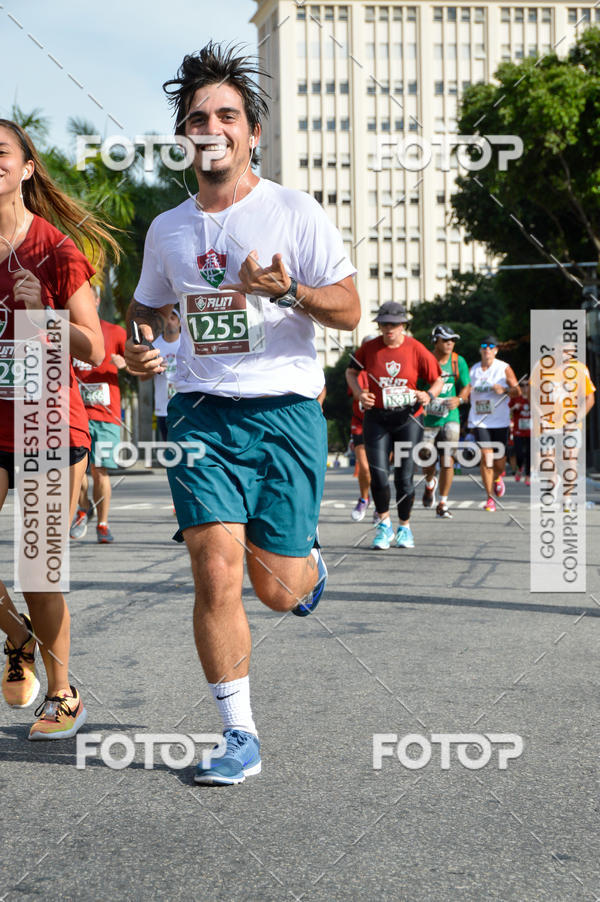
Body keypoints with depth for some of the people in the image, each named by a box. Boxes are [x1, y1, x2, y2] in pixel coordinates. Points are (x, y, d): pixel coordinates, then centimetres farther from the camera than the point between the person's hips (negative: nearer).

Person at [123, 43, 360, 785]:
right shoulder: (167, 230, 11)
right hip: (202, 414, 2)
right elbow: (147, 307, 27)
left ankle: (308, 559, 38)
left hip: (286, 411, -2)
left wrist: (288, 290, -22)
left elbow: (348, 310, -3)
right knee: (216, 572, -13)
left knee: (278, 591, -1)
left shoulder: (295, 212, 0)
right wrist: (140, 345, 4)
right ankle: (240, 736, 0)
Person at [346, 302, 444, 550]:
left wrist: (429, 395, -17)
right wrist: (359, 393, -2)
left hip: (408, 418, -1)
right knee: (378, 474, -7)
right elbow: (351, 371, 16)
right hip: (376, 417, 1)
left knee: (404, 476, 0)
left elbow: (438, 379, 4)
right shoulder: (370, 348, 0)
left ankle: (404, 527, 20)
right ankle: (384, 523, 14)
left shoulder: (417, 350, -4)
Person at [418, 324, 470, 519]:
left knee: (447, 461, -8)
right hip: (428, 419, -1)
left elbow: (466, 386, 8)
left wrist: (459, 399, -11)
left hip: (450, 417, 1)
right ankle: (430, 483, 39)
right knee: (427, 464, 2)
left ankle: (442, 505, 2)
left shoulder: (458, 362, 0)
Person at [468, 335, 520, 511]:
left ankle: (497, 478, 40)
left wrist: (504, 390, -17)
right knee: (486, 457, -13)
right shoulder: (473, 370, 8)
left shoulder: (504, 368, 1)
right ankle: (489, 497, -7)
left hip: (500, 421, -1)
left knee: (499, 462, 3)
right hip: (479, 421, 1)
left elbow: (517, 391, 0)